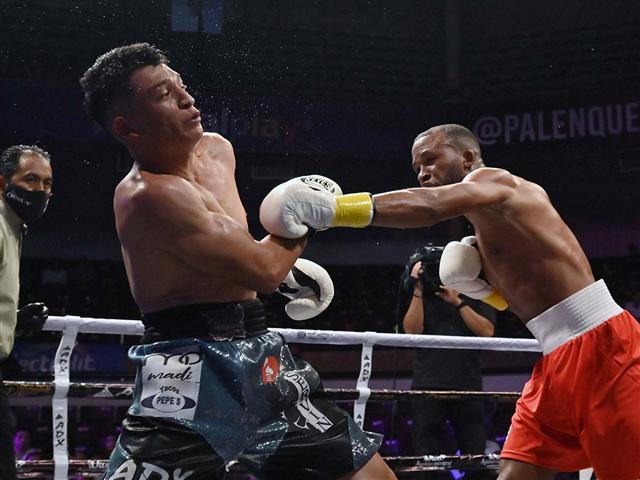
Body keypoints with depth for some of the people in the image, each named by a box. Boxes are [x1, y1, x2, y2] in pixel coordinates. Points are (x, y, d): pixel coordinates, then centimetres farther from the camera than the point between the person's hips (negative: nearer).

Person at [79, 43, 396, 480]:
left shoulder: (217, 149, 9)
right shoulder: (146, 195, -21)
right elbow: (264, 271, -19)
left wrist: (284, 264, 26)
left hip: (258, 355, 9)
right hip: (190, 369, -9)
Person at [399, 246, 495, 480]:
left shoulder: (475, 295, 10)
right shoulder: (419, 295, 10)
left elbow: (487, 331, -2)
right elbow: (412, 329, -4)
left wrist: (458, 302, -7)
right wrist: (418, 289, -6)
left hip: (468, 386, 0)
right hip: (428, 386, 0)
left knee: (476, 456, -1)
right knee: (428, 456, -1)